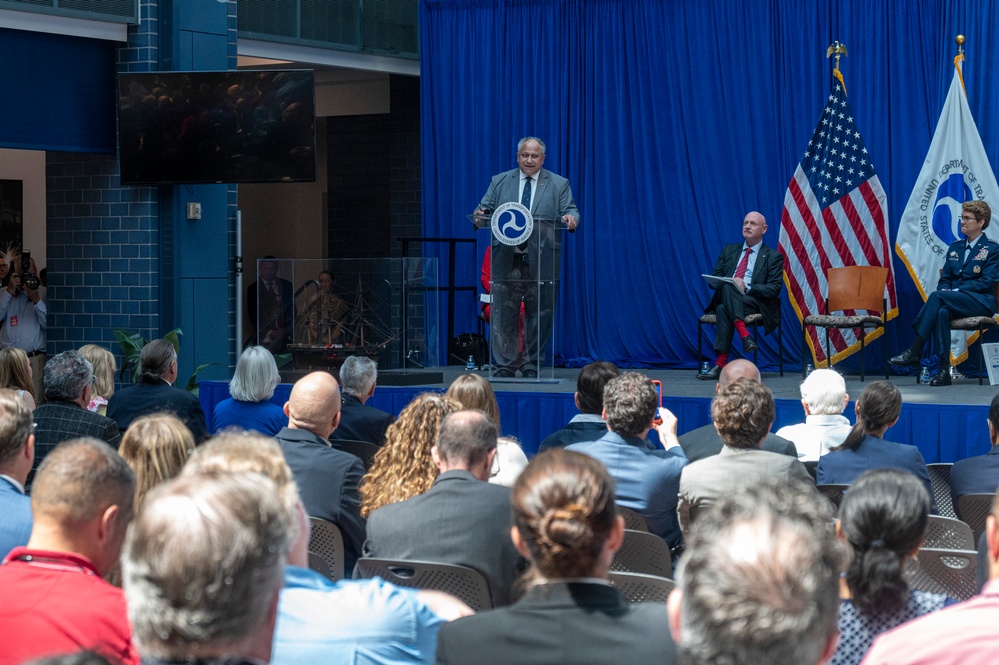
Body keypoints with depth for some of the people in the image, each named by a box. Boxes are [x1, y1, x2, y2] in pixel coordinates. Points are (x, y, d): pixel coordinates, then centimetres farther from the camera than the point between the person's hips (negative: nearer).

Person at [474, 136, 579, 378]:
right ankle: (505, 364, 5)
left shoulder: (559, 184, 9)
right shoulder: (499, 182, 13)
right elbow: (485, 208, 9)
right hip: (507, 260, 1)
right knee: (504, 314, 0)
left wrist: (571, 218, -21)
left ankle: (532, 365, 10)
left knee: (540, 314, 2)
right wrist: (480, 214, -15)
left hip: (542, 263, -1)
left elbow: (570, 211, 3)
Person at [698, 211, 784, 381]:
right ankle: (745, 335, -43)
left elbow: (774, 289, -1)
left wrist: (747, 288, -15)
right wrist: (730, 283, -8)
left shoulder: (773, 257, 11)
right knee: (727, 286, -34)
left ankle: (720, 364, -41)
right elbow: (714, 279, 16)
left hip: (754, 303, -3)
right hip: (725, 300, 3)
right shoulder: (729, 251, 23)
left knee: (723, 310, -34)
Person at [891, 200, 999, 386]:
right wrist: (944, 290, -8)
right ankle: (944, 370, -40)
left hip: (981, 302, -5)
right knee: (942, 311, -35)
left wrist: (955, 291, -17)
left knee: (937, 296, -32)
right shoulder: (954, 247, 22)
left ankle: (914, 352, -36)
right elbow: (944, 279, 18)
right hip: (953, 301, 5)